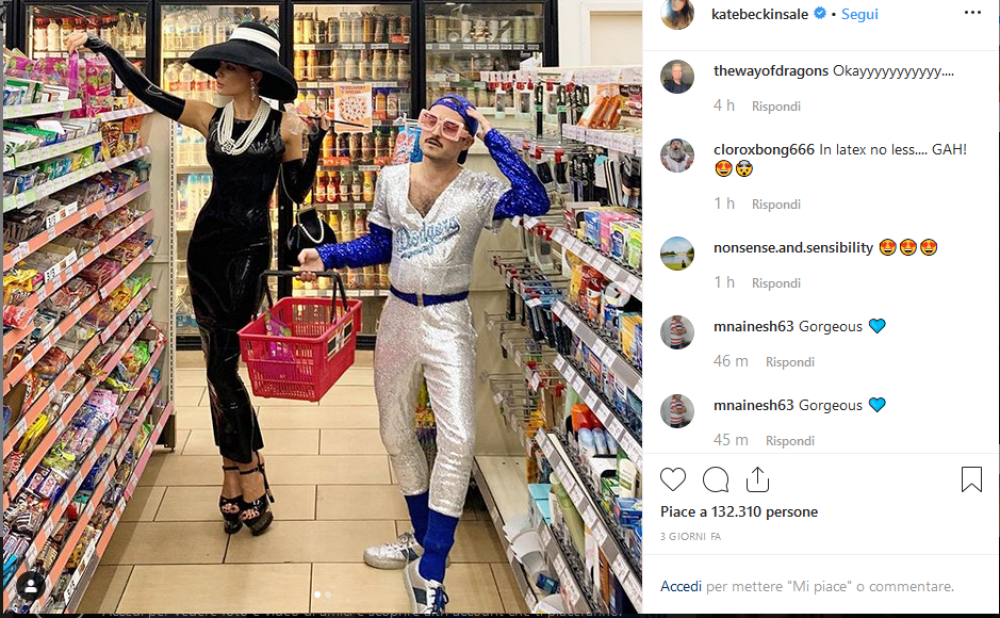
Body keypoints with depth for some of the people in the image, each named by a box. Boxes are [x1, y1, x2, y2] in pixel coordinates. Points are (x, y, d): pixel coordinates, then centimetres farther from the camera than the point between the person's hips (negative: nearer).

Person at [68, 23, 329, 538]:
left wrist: (314, 145, -12)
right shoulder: (211, 118, 6)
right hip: (206, 244, 4)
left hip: (250, 249, -4)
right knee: (219, 364, 6)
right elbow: (146, 92, 10)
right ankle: (240, 476, 15)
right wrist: (103, 48, 8)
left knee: (221, 366, -9)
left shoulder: (284, 126, -3)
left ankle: (242, 475, 5)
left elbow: (297, 193, -1)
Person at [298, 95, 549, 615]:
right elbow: (377, 245, 12)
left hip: (448, 323, -5)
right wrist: (326, 256, -2)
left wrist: (493, 138, -23)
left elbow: (534, 201, -29)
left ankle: (429, 572, -5)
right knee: (396, 434, 14)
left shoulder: (477, 191, -11)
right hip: (398, 316, 5)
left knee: (458, 439, -13)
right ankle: (422, 538, 35)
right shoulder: (392, 179, 3)